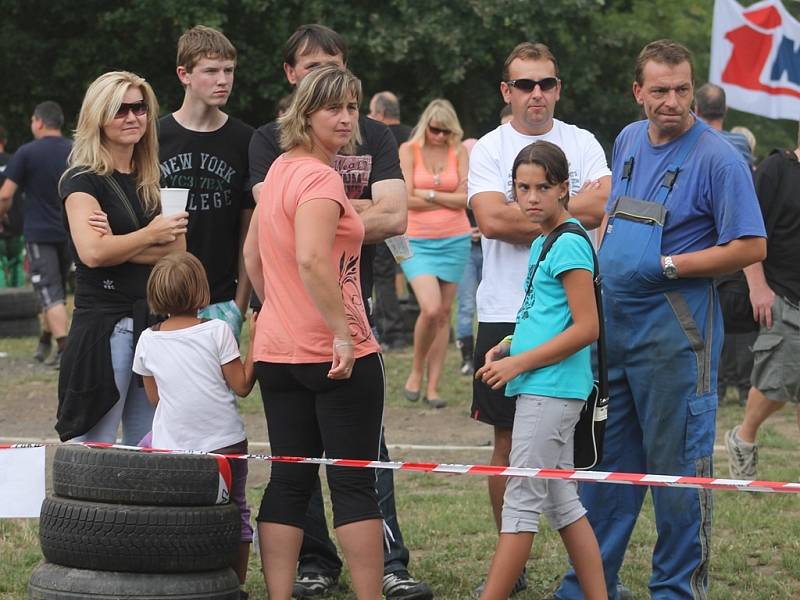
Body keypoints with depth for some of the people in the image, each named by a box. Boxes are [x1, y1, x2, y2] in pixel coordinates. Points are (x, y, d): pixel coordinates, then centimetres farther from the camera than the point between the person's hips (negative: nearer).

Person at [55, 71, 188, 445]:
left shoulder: (152, 182, 15)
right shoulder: (83, 181, -4)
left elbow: (177, 251, 3)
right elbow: (92, 252, -19)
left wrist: (119, 246, -12)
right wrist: (150, 236, -7)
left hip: (154, 322, 7)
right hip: (104, 325, -7)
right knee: (94, 454, -8)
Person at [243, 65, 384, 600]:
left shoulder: (280, 170, 13)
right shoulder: (321, 179, -15)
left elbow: (253, 254, 22)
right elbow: (312, 260, -29)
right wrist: (342, 334, -26)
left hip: (278, 350, 8)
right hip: (334, 355, -8)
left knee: (289, 482, 8)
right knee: (355, 484, -2)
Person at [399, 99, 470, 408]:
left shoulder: (459, 152, 4)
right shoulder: (409, 150, -2)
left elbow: (465, 199, -4)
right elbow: (408, 199, -9)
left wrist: (428, 194, -10)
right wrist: (448, 200, -6)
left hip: (454, 240, 3)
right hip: (417, 241, -3)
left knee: (444, 314, 3)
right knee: (430, 309, -18)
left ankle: (433, 386, 9)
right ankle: (416, 370, 6)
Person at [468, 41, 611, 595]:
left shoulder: (583, 144, 6)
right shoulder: (488, 150, 3)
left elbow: (605, 209, -10)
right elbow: (491, 218, -14)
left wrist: (526, 218, -13)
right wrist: (570, 208, -9)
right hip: (506, 315, 0)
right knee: (510, 442, 5)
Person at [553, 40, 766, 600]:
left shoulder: (718, 158, -13)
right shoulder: (629, 140, 9)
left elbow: (750, 247, -16)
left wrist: (665, 266, -17)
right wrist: (599, 265, 12)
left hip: (675, 332, -7)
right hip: (612, 322, 7)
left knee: (678, 466, 0)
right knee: (605, 460, 13)